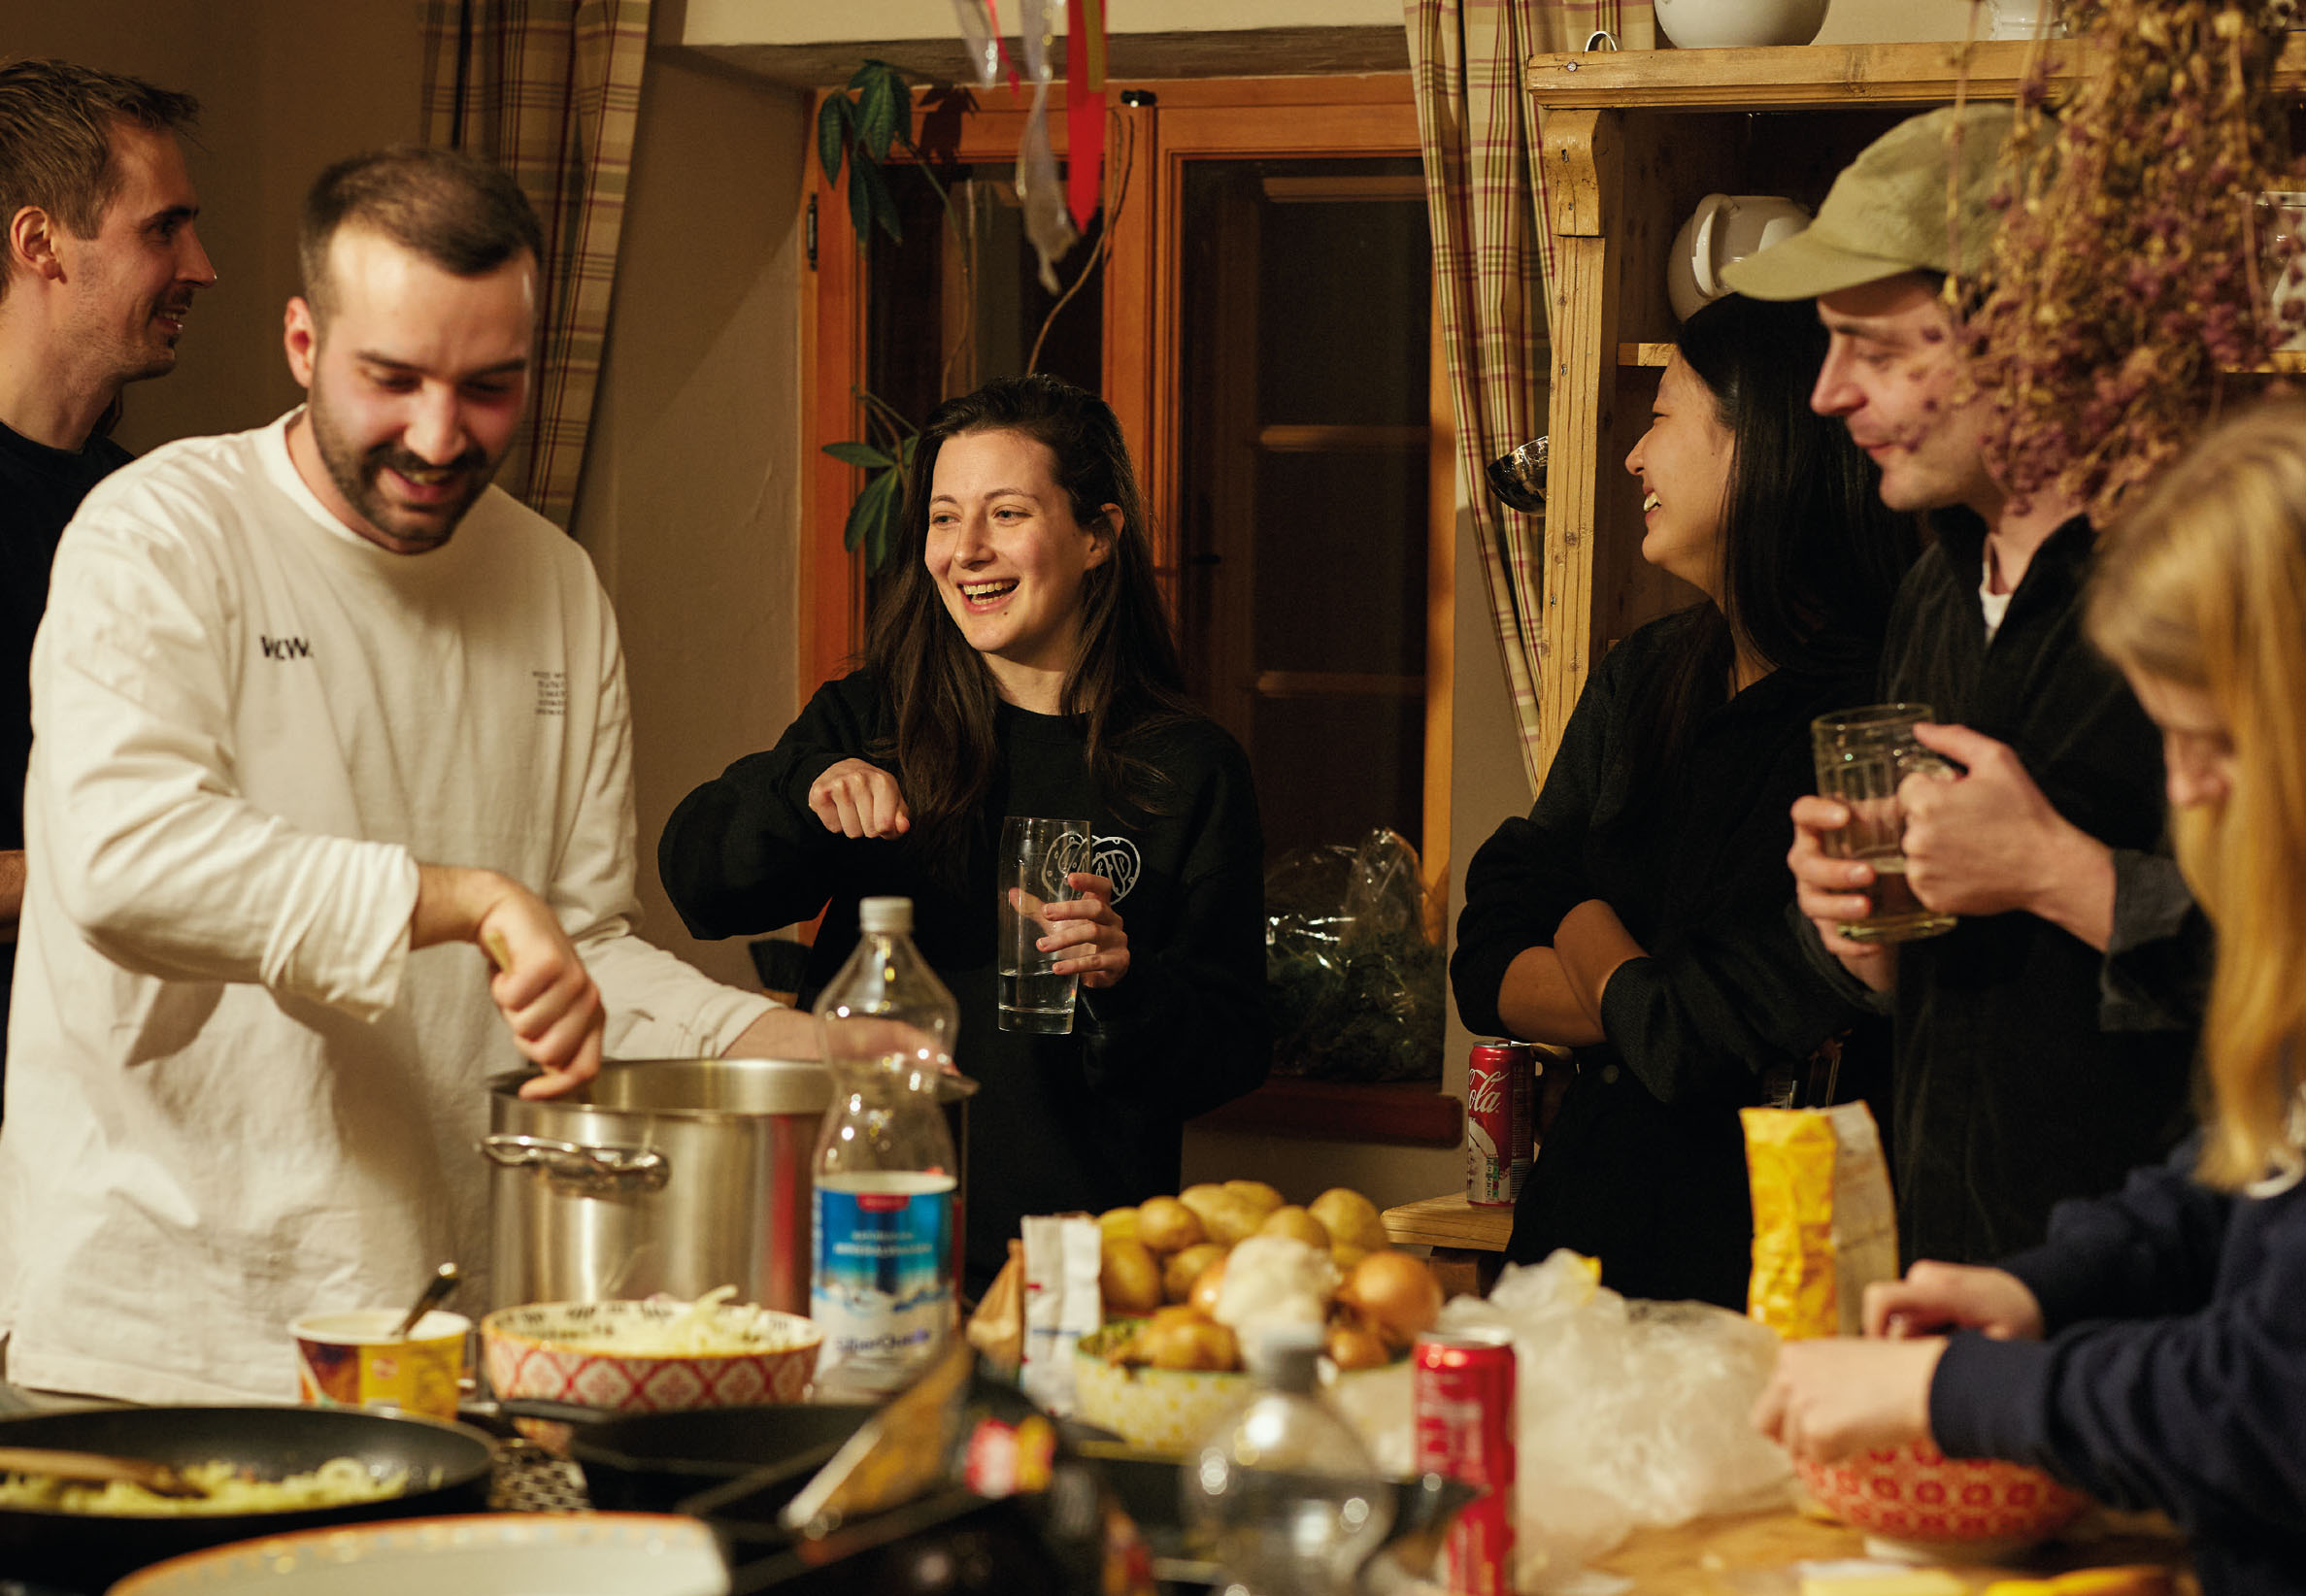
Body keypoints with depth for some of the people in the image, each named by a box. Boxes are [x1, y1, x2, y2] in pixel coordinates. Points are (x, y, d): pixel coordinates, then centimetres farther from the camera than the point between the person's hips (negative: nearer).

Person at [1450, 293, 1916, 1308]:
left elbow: (1705, 1043, -15)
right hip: (1586, 1214, 6)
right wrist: (1652, 997, -6)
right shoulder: (1642, 680, 14)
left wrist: (1593, 940, 5)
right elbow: (1486, 971, 12)